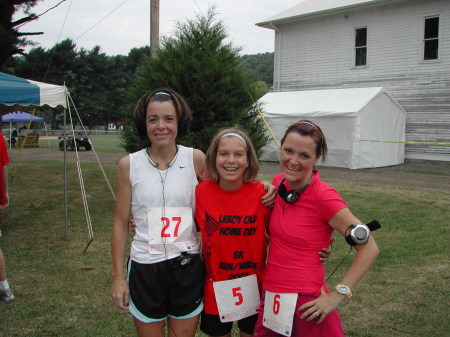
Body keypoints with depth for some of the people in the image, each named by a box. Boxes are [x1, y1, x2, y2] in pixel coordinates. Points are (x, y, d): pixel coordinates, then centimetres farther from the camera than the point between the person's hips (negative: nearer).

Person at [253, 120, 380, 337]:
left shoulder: (323, 196, -18)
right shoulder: (278, 183, 0)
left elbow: (369, 248, -14)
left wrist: (337, 295, -15)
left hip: (305, 305, -6)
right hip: (271, 300, 6)